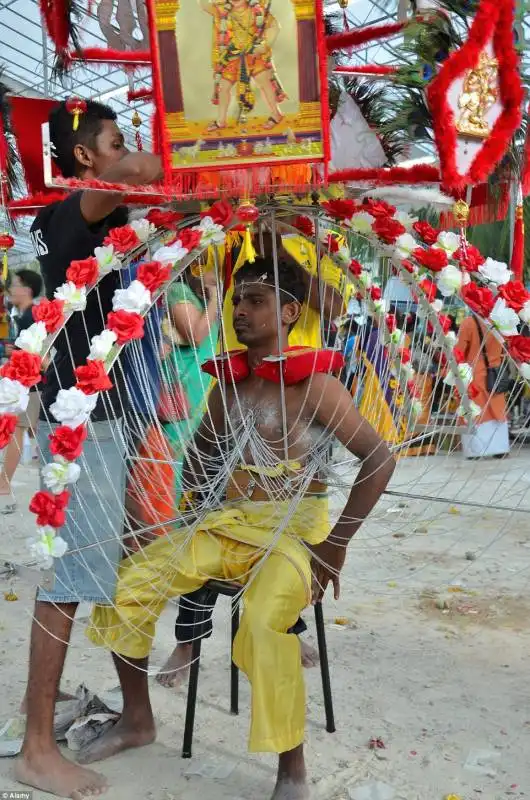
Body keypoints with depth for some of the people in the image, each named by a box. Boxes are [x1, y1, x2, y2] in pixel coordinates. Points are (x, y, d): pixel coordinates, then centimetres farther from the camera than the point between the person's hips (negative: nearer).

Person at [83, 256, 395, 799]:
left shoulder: (315, 385, -12)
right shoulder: (228, 381, 8)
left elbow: (380, 460, -15)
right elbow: (199, 450, 23)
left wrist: (337, 544, -17)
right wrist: (206, 506, 6)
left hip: (293, 529, -6)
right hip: (226, 522, 7)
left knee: (263, 625, -35)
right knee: (124, 585, -5)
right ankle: (137, 720, 16)